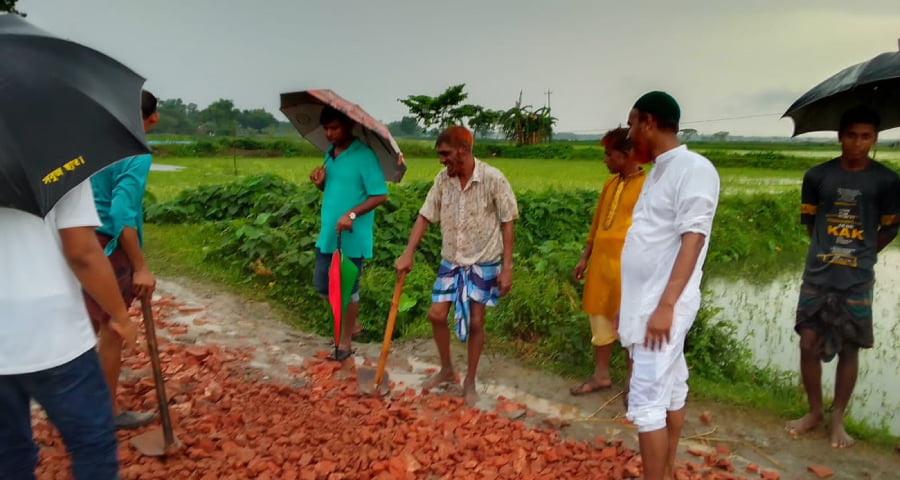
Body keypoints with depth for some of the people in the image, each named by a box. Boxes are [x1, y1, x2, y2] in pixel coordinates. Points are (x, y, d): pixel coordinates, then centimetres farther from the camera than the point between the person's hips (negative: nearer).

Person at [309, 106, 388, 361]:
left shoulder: (364, 156, -15)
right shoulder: (330, 153, 9)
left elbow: (380, 195, -17)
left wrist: (352, 214, -26)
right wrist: (320, 182, -2)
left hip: (352, 237, -8)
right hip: (328, 233, 8)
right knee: (322, 285, 15)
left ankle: (345, 342, 20)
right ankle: (353, 323, 36)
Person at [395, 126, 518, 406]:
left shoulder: (493, 179, -18)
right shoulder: (443, 178, -5)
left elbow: (507, 223, -11)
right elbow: (425, 216, 0)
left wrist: (507, 267, -13)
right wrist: (408, 254, -7)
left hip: (483, 262, -4)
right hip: (451, 260, 4)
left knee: (475, 322, 3)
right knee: (436, 315, 4)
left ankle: (470, 382, 21)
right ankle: (446, 370, 28)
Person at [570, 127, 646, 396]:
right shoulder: (610, 184, 12)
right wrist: (585, 257, 16)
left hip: (626, 264, -7)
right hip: (600, 261, 7)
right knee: (600, 318, 14)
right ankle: (601, 375, 27)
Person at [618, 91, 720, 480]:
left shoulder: (694, 168, -13)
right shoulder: (659, 171, 14)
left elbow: (692, 240, -20)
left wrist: (665, 305, -24)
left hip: (662, 307, -9)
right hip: (644, 303, 9)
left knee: (647, 402, -6)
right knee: (670, 392, 16)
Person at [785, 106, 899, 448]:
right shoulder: (817, 176, 0)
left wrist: (861, 255, 8)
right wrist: (831, 251, 9)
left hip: (857, 281, -1)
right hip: (817, 276, 1)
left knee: (849, 349, 6)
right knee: (809, 343, 2)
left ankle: (837, 419, 20)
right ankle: (814, 411, 21)